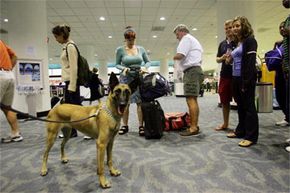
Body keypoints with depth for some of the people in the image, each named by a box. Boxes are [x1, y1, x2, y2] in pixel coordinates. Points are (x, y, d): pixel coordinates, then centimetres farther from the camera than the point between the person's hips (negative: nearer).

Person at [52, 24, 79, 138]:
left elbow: (73, 67, -18)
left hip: (71, 81, -10)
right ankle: (71, 131, 22)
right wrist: (69, 84, 18)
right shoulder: (66, 46, 17)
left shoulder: (70, 46, -12)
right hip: (68, 81, 10)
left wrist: (72, 85, -21)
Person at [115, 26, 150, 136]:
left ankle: (141, 126, 2)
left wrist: (145, 68, -9)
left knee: (140, 101, -5)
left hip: (138, 77, 1)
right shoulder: (120, 50, 0)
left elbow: (148, 62, 11)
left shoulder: (141, 49, 5)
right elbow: (117, 64, 6)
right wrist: (123, 68, -15)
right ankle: (125, 126, 14)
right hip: (125, 78, -1)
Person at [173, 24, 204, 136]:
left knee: (190, 99, -14)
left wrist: (174, 57, 6)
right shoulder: (194, 40, 29)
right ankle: (195, 125, 15)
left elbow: (180, 55, -15)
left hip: (191, 71, -11)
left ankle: (193, 128, -14)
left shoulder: (186, 38, -2)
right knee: (193, 99, 10)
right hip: (196, 70, 11)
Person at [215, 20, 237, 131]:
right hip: (224, 75, 6)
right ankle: (225, 124, 26)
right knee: (224, 100, 12)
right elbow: (217, 59, 18)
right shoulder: (222, 44, 15)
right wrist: (222, 58, -4)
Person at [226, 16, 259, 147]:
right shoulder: (237, 43, 18)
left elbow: (251, 63, -15)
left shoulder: (250, 40, -6)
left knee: (249, 106, -5)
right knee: (240, 106, 13)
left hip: (246, 78, -8)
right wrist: (229, 61, 3)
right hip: (236, 78, 8)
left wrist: (247, 82, -21)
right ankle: (240, 130, 24)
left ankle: (251, 136, 2)